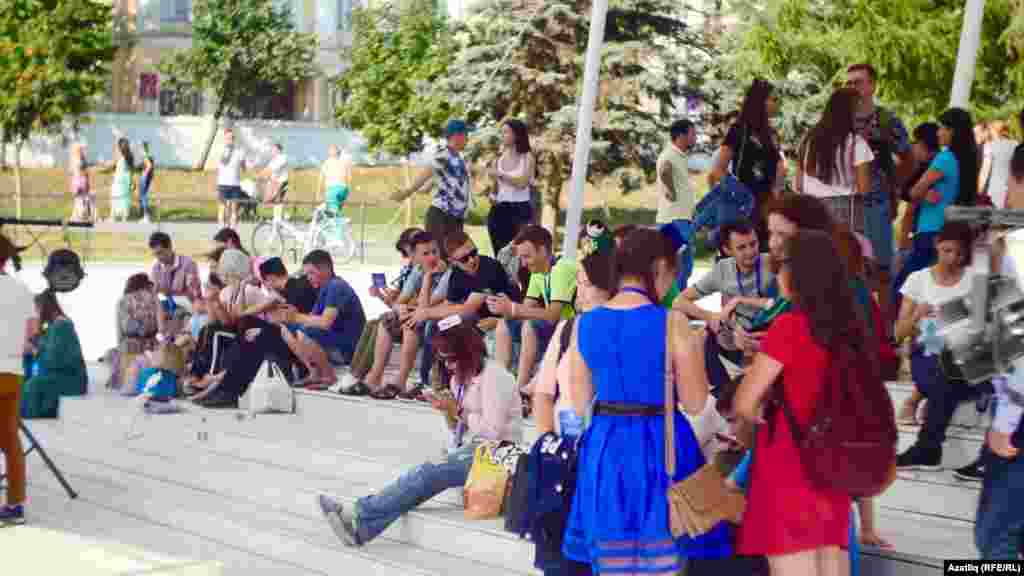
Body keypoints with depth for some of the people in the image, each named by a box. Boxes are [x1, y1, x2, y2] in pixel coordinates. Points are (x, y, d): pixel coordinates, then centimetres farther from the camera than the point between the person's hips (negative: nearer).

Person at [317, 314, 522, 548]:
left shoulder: (493, 375, -10)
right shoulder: (461, 377, 18)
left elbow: (492, 432, -17)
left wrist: (458, 411, -12)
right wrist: (449, 412, -1)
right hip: (472, 449, 8)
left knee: (429, 473, -27)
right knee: (426, 475, -19)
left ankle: (359, 517, -32)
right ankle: (360, 527, -34)